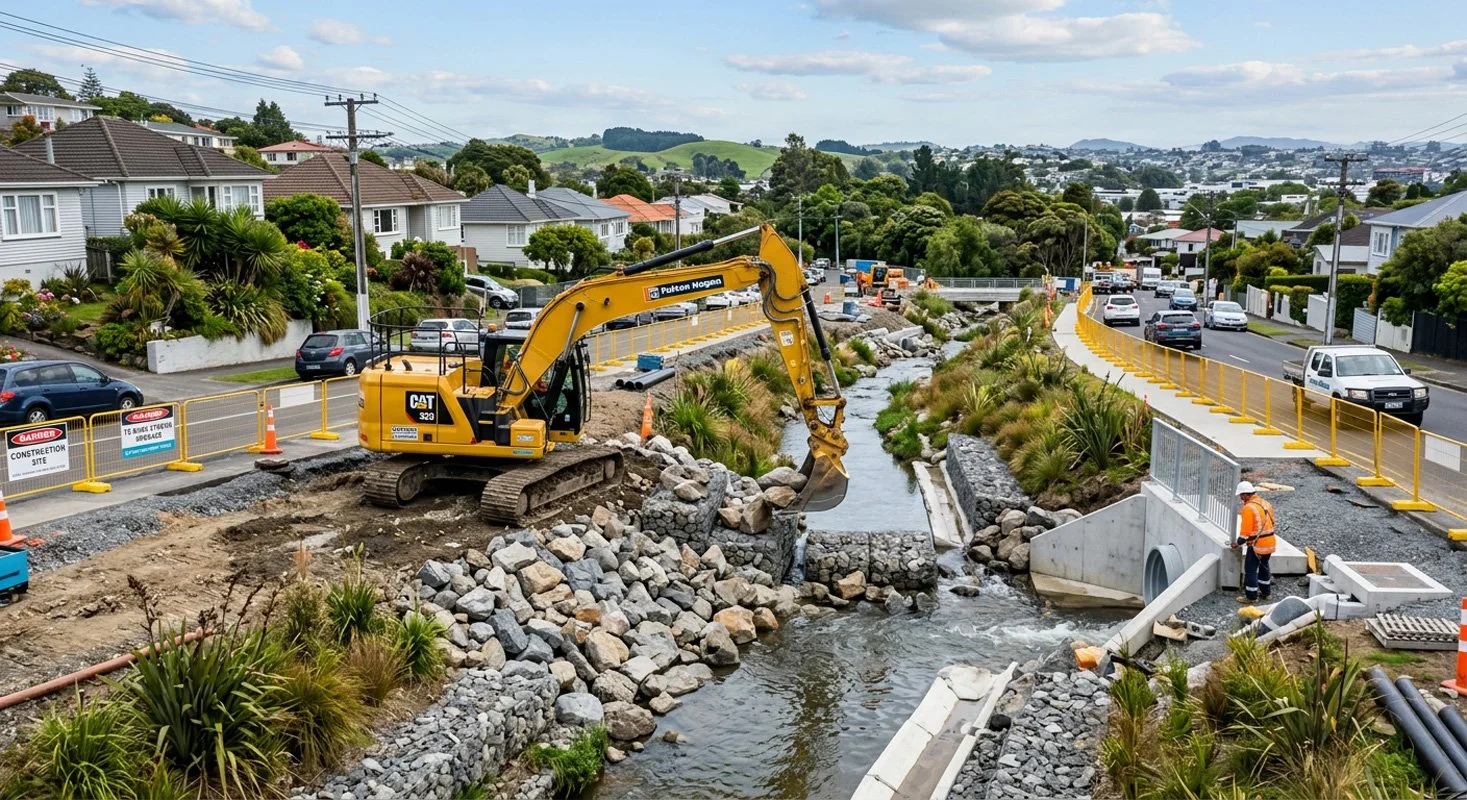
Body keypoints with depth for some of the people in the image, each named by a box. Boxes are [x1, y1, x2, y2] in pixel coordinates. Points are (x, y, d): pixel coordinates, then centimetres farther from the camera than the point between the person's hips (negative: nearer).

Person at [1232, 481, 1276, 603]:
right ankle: (1266, 593, 34)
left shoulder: (1248, 508, -18)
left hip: (1257, 544, -9)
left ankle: (1251, 596, 8)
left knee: (1250, 569, 2)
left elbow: (1246, 530, -18)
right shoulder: (1265, 503, 7)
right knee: (1264, 566, 23)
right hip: (1270, 542, 9)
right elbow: (1271, 522, 14)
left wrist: (1238, 543, -5)